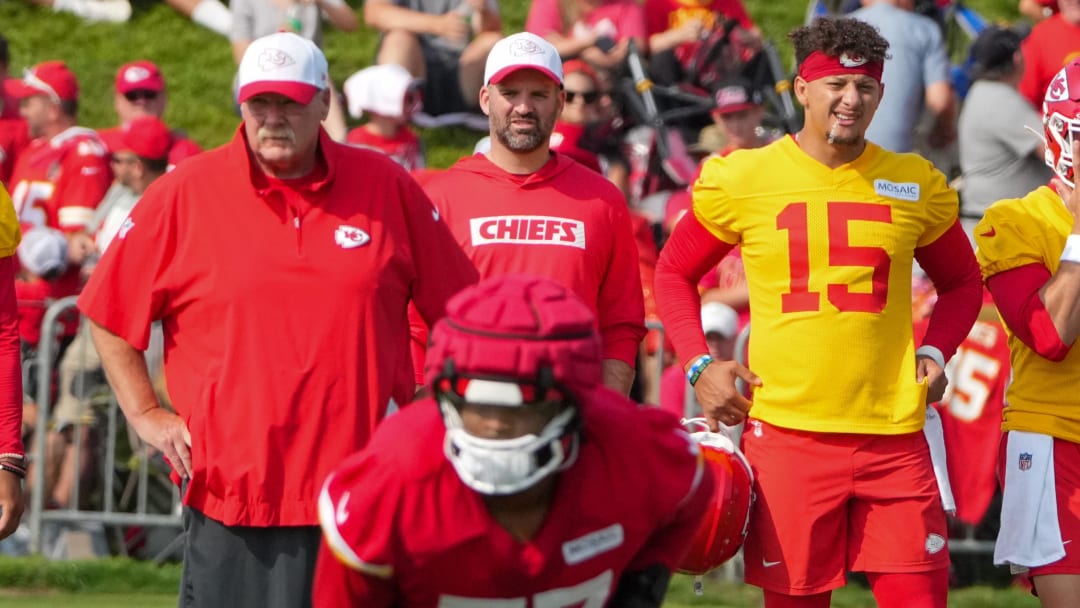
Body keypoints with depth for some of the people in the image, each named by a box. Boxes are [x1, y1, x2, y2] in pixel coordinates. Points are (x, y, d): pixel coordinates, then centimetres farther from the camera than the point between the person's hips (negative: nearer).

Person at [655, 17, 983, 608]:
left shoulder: (917, 185, 7)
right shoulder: (742, 178, 2)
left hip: (894, 435, 1)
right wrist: (699, 366, 1)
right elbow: (674, 272, 14)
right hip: (785, 432, -1)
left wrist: (935, 351, 4)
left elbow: (961, 283, 22)